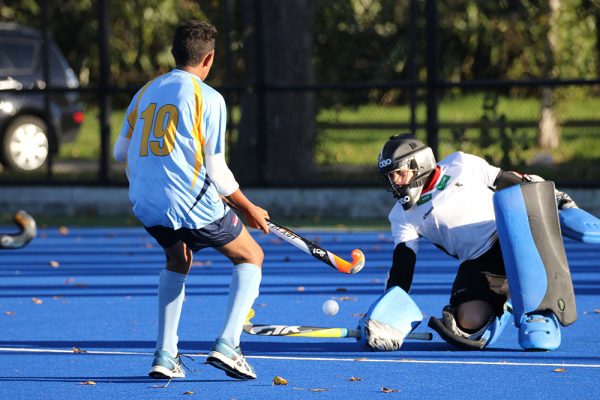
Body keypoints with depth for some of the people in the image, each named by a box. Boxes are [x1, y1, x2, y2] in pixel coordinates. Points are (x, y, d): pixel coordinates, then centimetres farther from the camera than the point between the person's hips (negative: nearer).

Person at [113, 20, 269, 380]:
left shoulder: (146, 93, 12)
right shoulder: (208, 98, -5)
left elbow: (121, 151, 20)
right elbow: (217, 172, -5)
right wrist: (249, 210, 8)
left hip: (146, 205, 6)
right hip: (194, 203, -6)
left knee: (178, 262, 32)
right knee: (250, 257, 16)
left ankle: (165, 356, 20)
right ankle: (227, 346, -3)